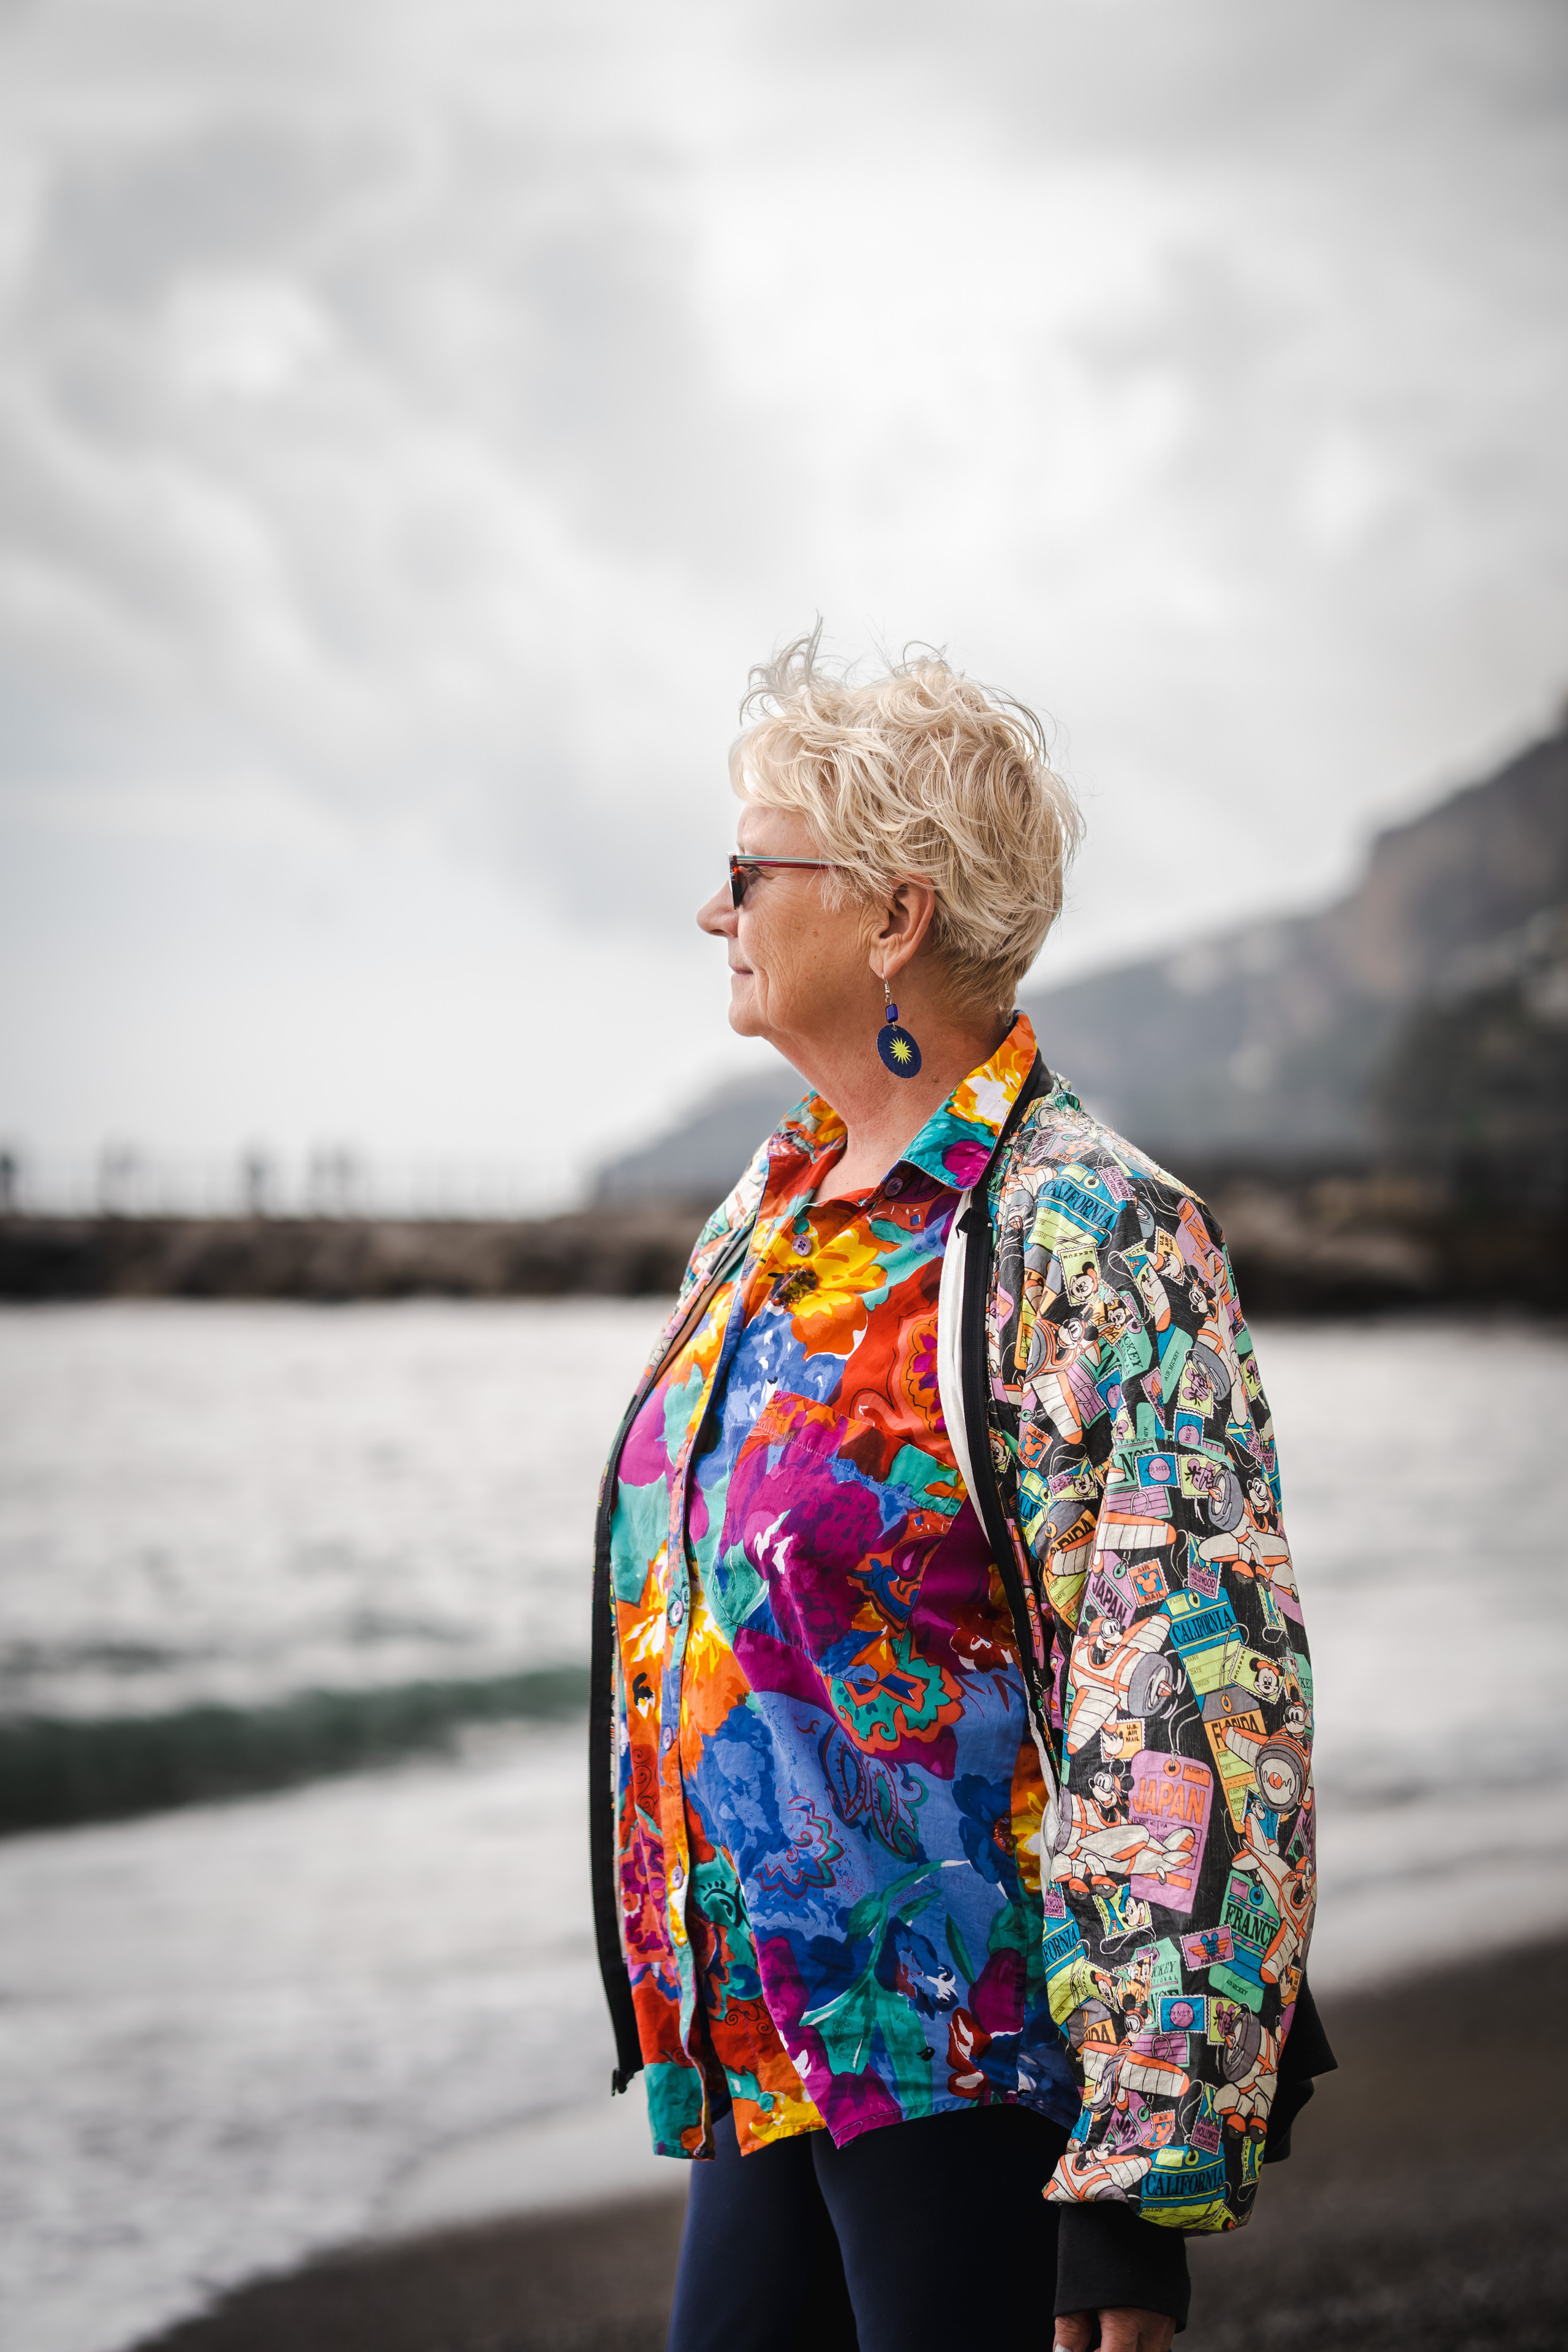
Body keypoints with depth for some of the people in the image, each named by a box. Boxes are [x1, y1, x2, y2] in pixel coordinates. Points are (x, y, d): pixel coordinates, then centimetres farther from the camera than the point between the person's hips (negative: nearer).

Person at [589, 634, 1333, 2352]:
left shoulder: (1092, 1237, -14)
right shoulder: (771, 1210, 12)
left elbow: (1192, 1710, -20)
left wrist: (1139, 2182, -23)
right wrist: (679, 1985, 22)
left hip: (987, 2078, -8)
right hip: (770, 2052, 8)